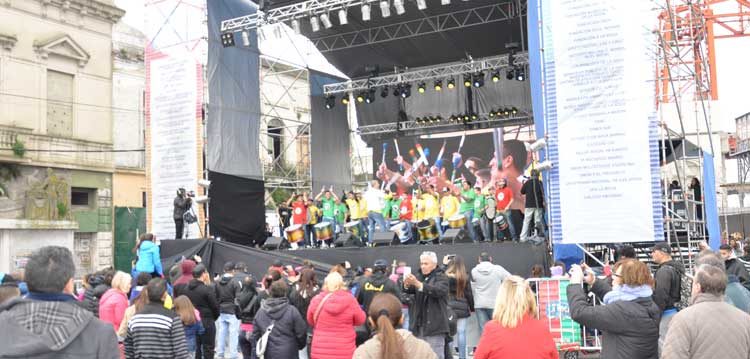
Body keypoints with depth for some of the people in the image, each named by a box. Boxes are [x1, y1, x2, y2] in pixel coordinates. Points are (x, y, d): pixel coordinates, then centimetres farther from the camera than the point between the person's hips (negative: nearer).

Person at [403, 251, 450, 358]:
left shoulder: (441, 277, -3)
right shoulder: (419, 276, 13)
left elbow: (438, 290, -23)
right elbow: (409, 290, 0)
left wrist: (417, 283, -33)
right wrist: (407, 284, -24)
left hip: (434, 325, -5)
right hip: (418, 325, 6)